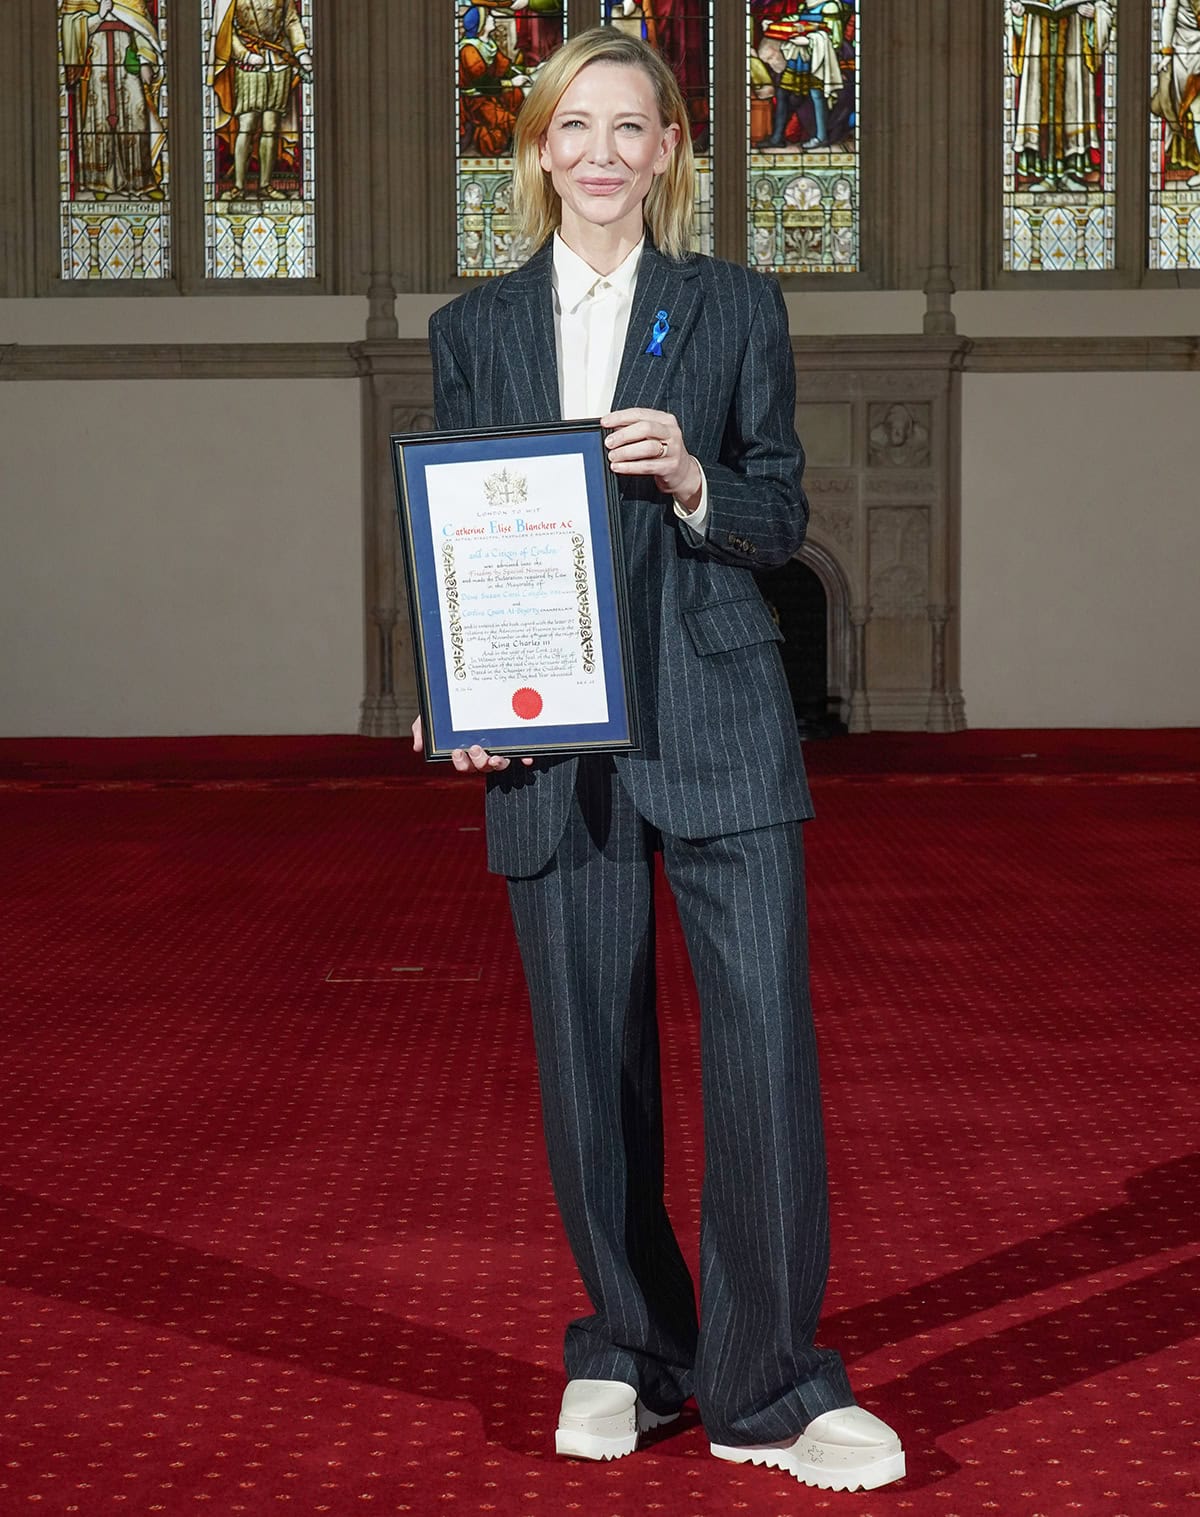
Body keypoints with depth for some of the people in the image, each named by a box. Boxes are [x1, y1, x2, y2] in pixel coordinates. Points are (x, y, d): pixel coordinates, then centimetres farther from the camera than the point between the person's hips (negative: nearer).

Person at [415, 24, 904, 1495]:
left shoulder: (736, 308, 7)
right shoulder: (473, 328, 11)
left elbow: (783, 520, 6)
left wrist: (691, 483, -15)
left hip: (717, 726, -1)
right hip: (551, 740, 2)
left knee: (764, 1042, -7)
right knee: (589, 1057, 7)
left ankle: (768, 1389, 4)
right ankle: (625, 1352, 25)